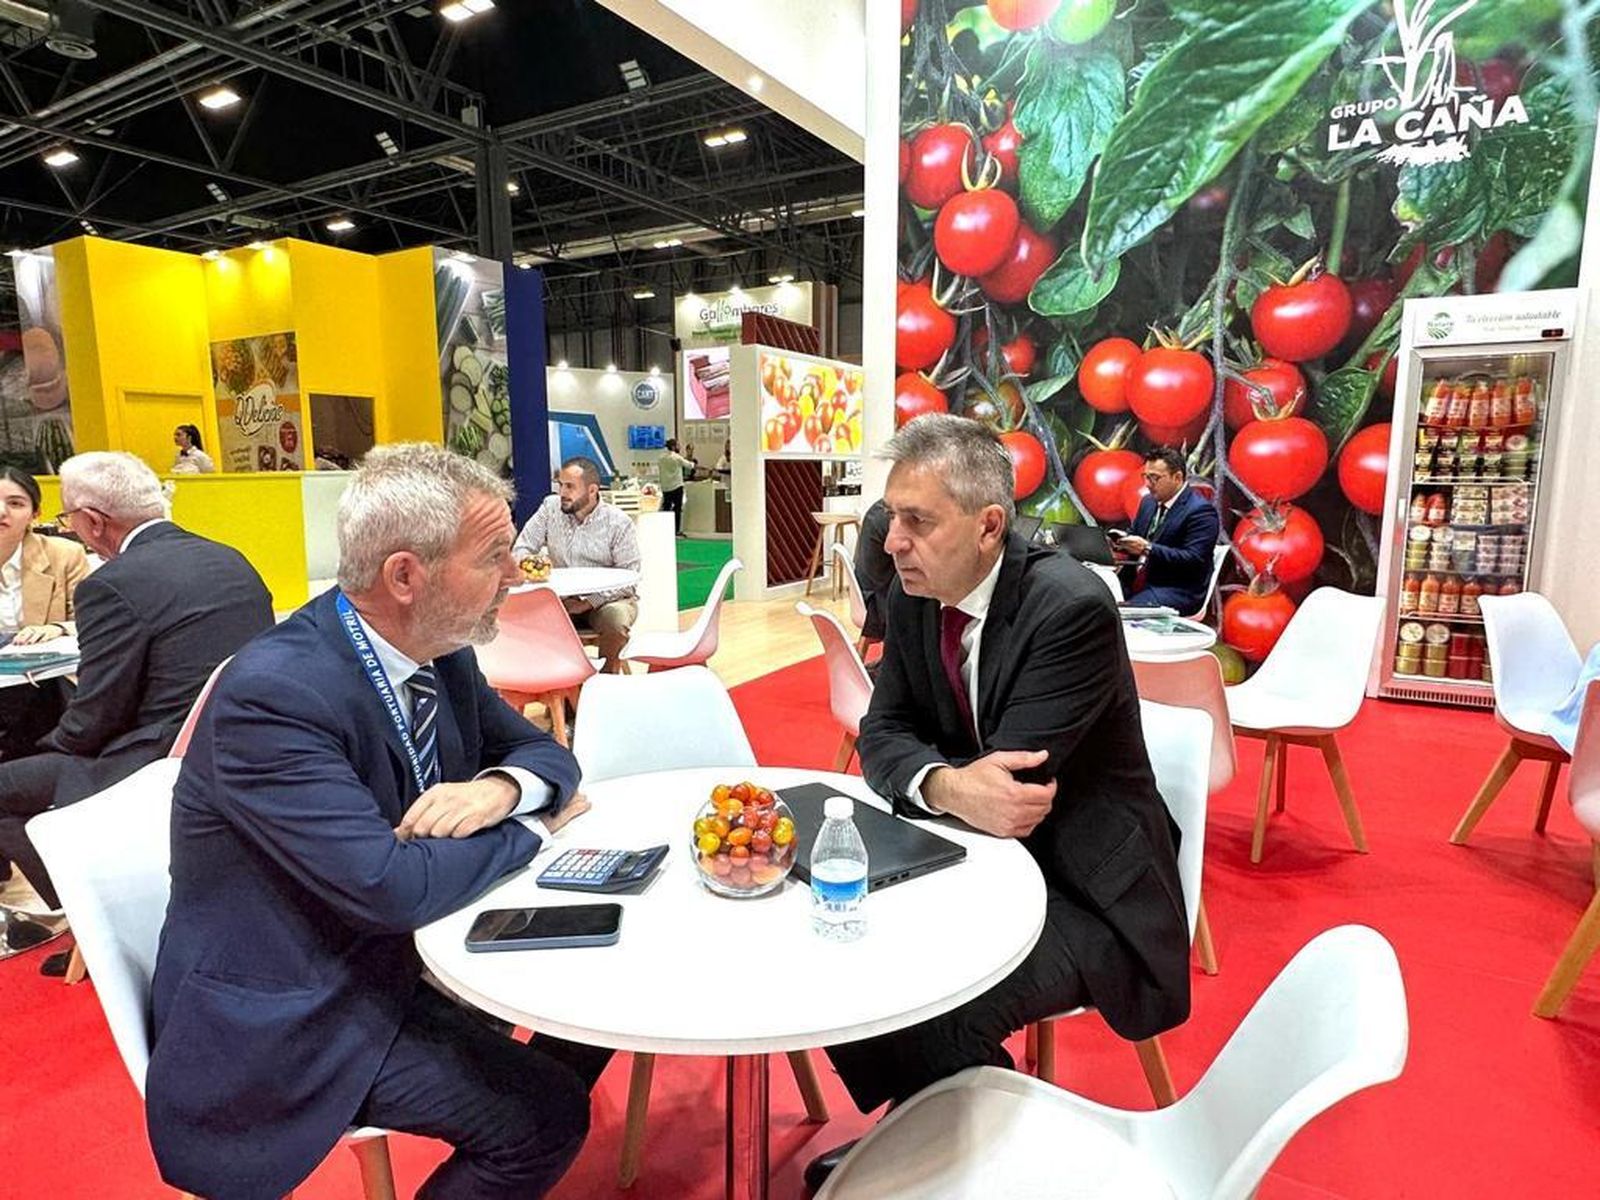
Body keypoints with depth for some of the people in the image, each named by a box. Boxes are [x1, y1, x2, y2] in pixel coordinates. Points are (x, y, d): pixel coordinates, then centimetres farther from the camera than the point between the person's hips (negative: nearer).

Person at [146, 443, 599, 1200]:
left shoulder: (439, 654, -5)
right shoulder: (274, 692, -27)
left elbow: (541, 750, 6)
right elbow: (391, 886, -32)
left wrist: (503, 789, -18)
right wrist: (534, 826, -16)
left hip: (398, 953, 8)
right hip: (288, 1014, -7)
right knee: (544, 1116, -18)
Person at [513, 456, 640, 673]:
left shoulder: (618, 522, -8)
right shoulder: (550, 507, 3)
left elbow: (628, 576, -11)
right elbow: (524, 545, 4)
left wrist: (589, 603, -21)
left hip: (607, 598, -3)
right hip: (562, 598, 3)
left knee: (615, 619, -35)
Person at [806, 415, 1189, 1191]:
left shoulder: (1072, 608, -25)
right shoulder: (913, 597, -4)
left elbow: (1010, 775, -28)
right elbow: (880, 734, -6)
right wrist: (944, 784, -27)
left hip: (1082, 888, -7)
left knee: (933, 1010, -26)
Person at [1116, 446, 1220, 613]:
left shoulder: (1200, 511, -10)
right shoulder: (1149, 502, 13)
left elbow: (1193, 560, -18)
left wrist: (1148, 549, -25)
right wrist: (1123, 540, -3)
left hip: (1177, 591, -7)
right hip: (1137, 581, 7)